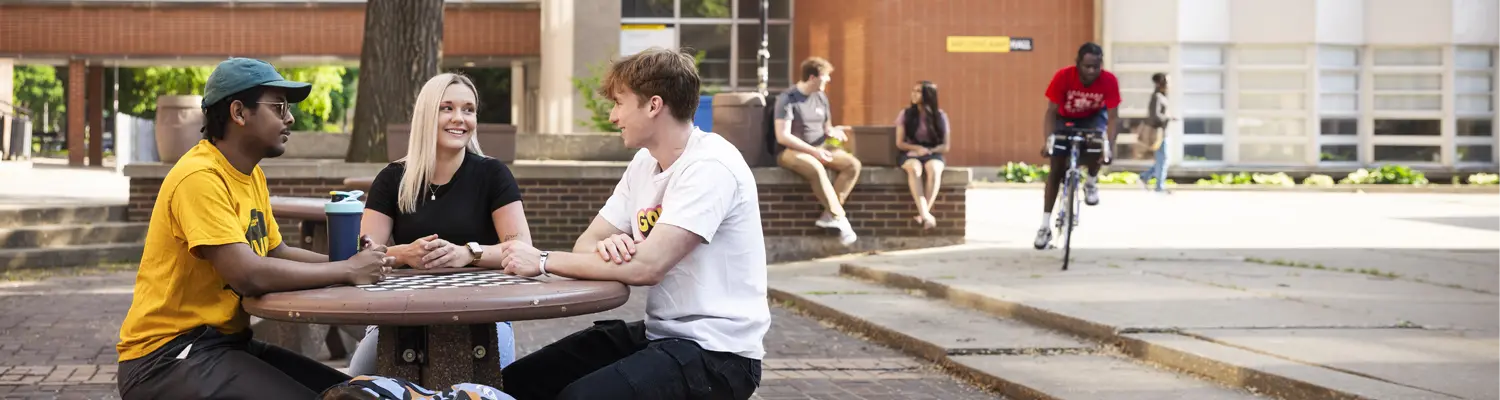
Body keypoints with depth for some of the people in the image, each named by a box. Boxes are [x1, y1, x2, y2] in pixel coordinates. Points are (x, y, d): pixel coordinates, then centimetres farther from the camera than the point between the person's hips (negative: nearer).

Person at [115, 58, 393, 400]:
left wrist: (351, 262, -1)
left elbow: (277, 253, 17)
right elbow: (248, 274, -27)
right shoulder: (200, 177, -19)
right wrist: (347, 272, -16)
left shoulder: (252, 176, 10)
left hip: (227, 342, 10)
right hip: (168, 354, -9)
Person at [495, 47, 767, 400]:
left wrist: (544, 261, -17)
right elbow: (586, 244, 8)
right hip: (659, 333, 8)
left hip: (716, 352, -8)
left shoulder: (709, 167, -18)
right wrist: (606, 247, -17)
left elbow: (646, 267, -25)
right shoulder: (645, 163, 10)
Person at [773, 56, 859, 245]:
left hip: (820, 148, 7)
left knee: (853, 164, -17)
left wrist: (833, 131, -5)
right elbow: (782, 136, -18)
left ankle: (829, 214, -22)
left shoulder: (821, 97, 10)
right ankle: (840, 218, -28)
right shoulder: (787, 99, -12)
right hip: (791, 151, -7)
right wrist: (813, 151, -22)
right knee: (816, 168, -38)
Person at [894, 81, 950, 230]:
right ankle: (925, 214, -51)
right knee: (914, 169, -38)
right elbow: (899, 143, 2)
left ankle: (924, 214, -42)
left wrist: (928, 150, -14)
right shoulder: (905, 115, 5)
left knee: (934, 170, -37)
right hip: (911, 154, 0)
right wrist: (917, 148, -16)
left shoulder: (940, 116, 4)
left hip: (933, 154, 0)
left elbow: (945, 146, 3)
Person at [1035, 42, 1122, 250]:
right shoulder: (1063, 77, -31)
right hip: (1065, 118, 0)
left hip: (1093, 117, 0)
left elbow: (1113, 117, -28)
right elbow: (1051, 112, -26)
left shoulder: (1109, 81, -29)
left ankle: (1091, 183, 0)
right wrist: (1048, 139, -42)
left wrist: (1108, 144, -44)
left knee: (1097, 144, -33)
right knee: (1056, 168, -8)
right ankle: (1045, 226, -3)